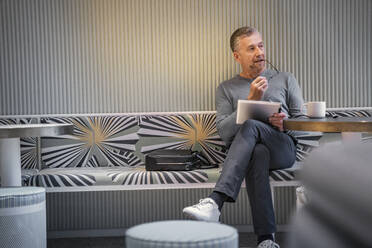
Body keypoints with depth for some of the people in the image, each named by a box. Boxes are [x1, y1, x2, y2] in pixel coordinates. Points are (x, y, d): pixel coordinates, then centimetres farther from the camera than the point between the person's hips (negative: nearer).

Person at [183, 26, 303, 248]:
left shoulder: (286, 80, 23)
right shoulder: (226, 89, 20)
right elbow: (224, 132, 5)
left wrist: (286, 123, -7)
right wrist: (250, 100, -5)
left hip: (283, 147, 0)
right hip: (249, 149, 1)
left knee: (250, 126, -35)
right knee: (258, 153, -39)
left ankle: (215, 202, -49)